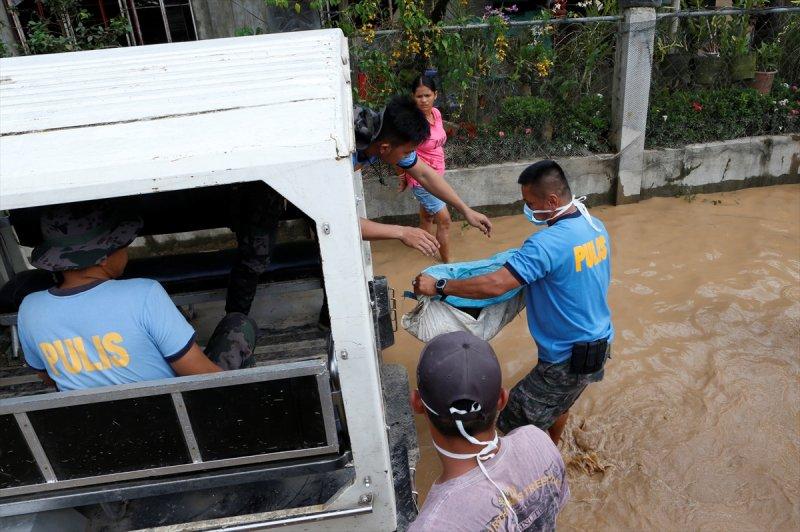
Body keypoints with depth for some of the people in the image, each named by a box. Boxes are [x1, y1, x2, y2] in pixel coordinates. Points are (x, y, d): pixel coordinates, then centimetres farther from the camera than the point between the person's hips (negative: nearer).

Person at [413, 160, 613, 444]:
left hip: (568, 359, -10)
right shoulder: (596, 226, 0)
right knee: (559, 404, 32)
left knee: (516, 428, 4)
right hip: (600, 343, 10)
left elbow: (495, 285, -35)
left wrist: (438, 286, -26)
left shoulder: (548, 244, -29)